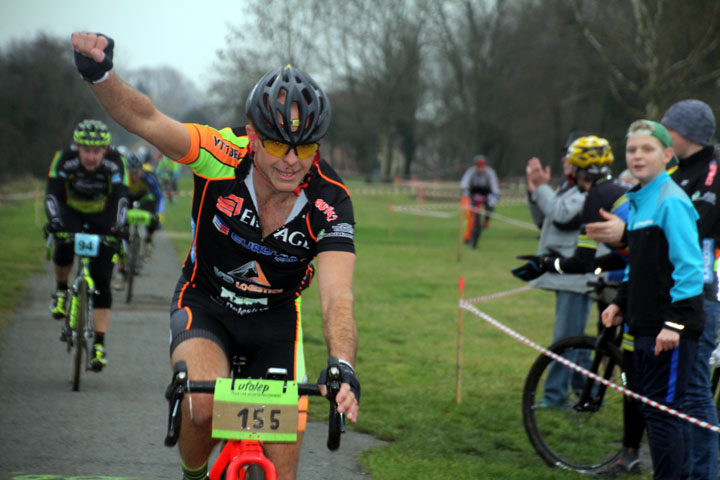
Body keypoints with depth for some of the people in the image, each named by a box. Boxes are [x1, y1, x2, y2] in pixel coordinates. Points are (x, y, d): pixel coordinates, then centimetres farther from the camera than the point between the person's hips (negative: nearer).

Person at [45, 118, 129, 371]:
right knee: (65, 244, -34)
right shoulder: (64, 159, -24)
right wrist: (53, 219, -48)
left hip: (102, 219, 0)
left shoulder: (115, 162, -24)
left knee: (102, 281, -10)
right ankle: (61, 290, -3)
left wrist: (118, 225, -48)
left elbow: (120, 197, -31)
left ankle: (99, 345, -6)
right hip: (72, 212, 0)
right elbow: (52, 193, -30)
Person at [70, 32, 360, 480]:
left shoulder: (330, 200, -25)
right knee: (204, 406, -30)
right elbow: (147, 120, -38)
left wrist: (344, 370, -53)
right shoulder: (225, 155, -25)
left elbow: (337, 297, -34)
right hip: (205, 304, -1)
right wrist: (100, 75, -59)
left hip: (274, 318, 1)